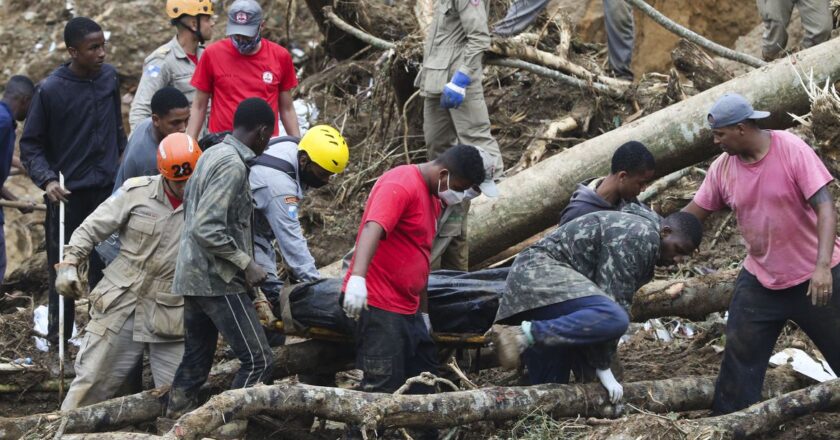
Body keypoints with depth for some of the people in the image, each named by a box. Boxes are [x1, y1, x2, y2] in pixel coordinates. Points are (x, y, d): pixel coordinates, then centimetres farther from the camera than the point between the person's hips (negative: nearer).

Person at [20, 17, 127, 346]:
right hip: (67, 193, -3)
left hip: (108, 188, 3)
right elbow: (31, 144, -5)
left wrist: (122, 156, 17)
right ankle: (59, 333, 10)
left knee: (106, 264, 4)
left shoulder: (110, 77, 2)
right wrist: (46, 180, -18)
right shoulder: (50, 90, -11)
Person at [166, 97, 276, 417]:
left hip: (193, 277, 10)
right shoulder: (233, 166, -16)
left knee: (196, 361, 13)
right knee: (257, 360, -8)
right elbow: (207, 228, -24)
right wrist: (246, 263, -17)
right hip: (218, 281, -10)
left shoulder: (212, 155, 13)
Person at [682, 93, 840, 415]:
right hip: (760, 279, 4)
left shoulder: (792, 150, -18)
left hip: (814, 278, -4)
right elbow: (692, 215, 5)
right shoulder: (723, 167, -4)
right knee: (740, 358, 4)